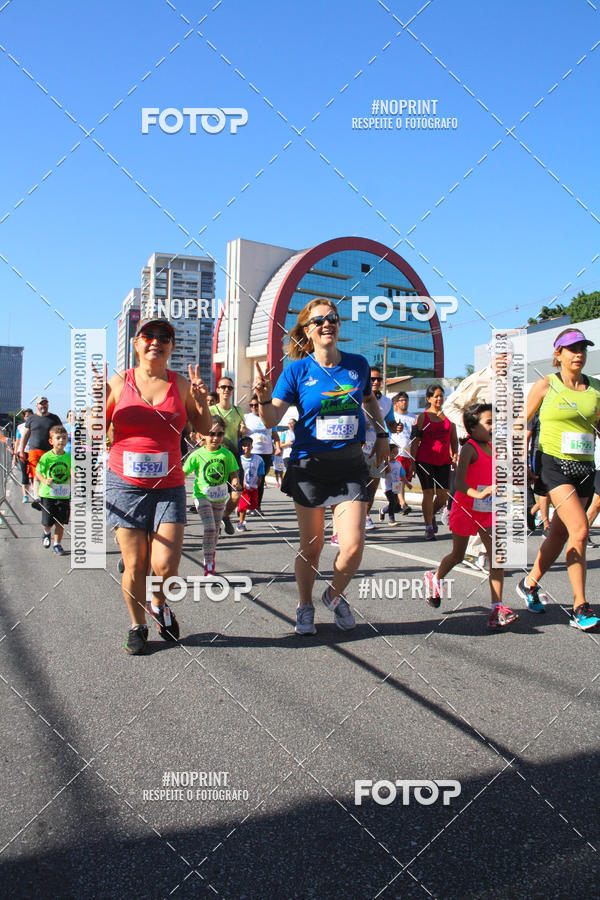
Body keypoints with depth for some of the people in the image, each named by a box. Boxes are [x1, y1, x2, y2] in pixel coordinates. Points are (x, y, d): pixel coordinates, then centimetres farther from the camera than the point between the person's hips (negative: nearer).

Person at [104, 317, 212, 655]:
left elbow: (204, 429, 11)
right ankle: (138, 625, 24)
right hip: (125, 484, 0)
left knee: (165, 566, -9)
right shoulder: (119, 383, 4)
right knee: (135, 565, 1)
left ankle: (159, 604, 25)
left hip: (169, 487, 0)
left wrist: (201, 401, -6)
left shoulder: (181, 384, 5)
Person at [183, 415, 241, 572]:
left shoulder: (227, 454, -4)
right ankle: (208, 565, -7)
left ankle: (209, 558, 37)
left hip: (220, 497, 3)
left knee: (215, 530, 15)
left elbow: (233, 473, 3)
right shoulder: (197, 455, -11)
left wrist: (235, 482, -17)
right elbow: (183, 473, -4)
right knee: (209, 528, -16)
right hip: (202, 496, -3)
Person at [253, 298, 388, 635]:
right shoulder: (298, 370, -5)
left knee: (353, 547, -7)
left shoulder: (358, 364, 3)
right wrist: (264, 398, -32)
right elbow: (273, 420, -13)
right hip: (310, 466, -2)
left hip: (350, 465, 2)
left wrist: (382, 434, 21)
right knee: (311, 546, 8)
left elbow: (370, 400, 24)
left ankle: (335, 595, 23)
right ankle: (306, 607, 31)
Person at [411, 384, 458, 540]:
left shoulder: (448, 417, 12)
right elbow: (415, 440, 0)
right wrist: (413, 461, -6)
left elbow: (454, 439, 18)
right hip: (425, 460, -3)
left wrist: (454, 454, 2)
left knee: (443, 494, 0)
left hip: (443, 461, 3)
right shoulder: (423, 417, 2)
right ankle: (429, 527, 3)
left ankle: (432, 514, 29)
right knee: (429, 492, -6)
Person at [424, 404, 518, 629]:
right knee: (457, 556, 12)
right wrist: (478, 495, -42)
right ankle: (435, 579, 42)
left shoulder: (492, 448, 6)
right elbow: (458, 483, -26)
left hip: (487, 512, 6)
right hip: (465, 509, -6)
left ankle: (497, 609, -7)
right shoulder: (469, 448, -15)